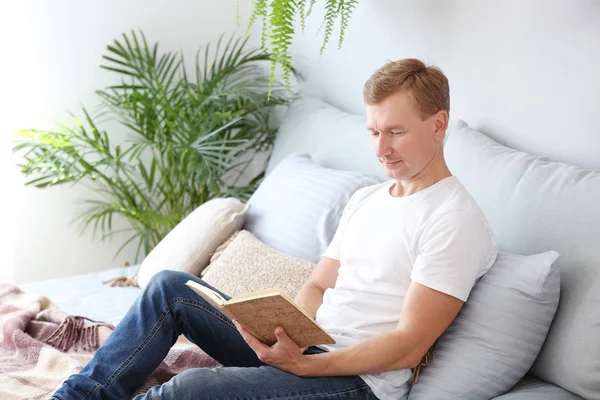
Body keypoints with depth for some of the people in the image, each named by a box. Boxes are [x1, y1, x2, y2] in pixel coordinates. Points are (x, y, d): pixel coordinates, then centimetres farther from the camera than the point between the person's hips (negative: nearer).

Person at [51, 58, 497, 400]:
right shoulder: (365, 199, 17)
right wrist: (288, 333, -7)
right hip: (306, 346, 9)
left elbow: (409, 345, -17)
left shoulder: (455, 220, -11)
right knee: (171, 286, -4)